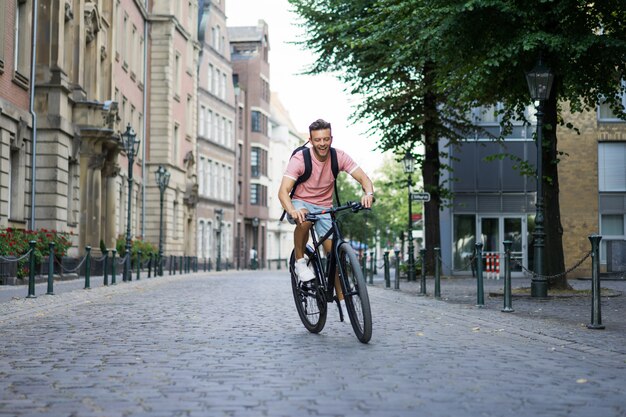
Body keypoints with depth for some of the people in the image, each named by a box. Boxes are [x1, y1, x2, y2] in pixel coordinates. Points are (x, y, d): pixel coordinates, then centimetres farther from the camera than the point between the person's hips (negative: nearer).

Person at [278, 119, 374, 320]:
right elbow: (283, 191, -28)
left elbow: (363, 177, -15)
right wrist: (292, 211, -49)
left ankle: (343, 300, -1)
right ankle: (300, 261, -16)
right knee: (304, 219, -39)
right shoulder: (300, 159, -20)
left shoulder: (339, 157, -11)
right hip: (301, 203, -3)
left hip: (324, 207, 3)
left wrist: (368, 193, -39)